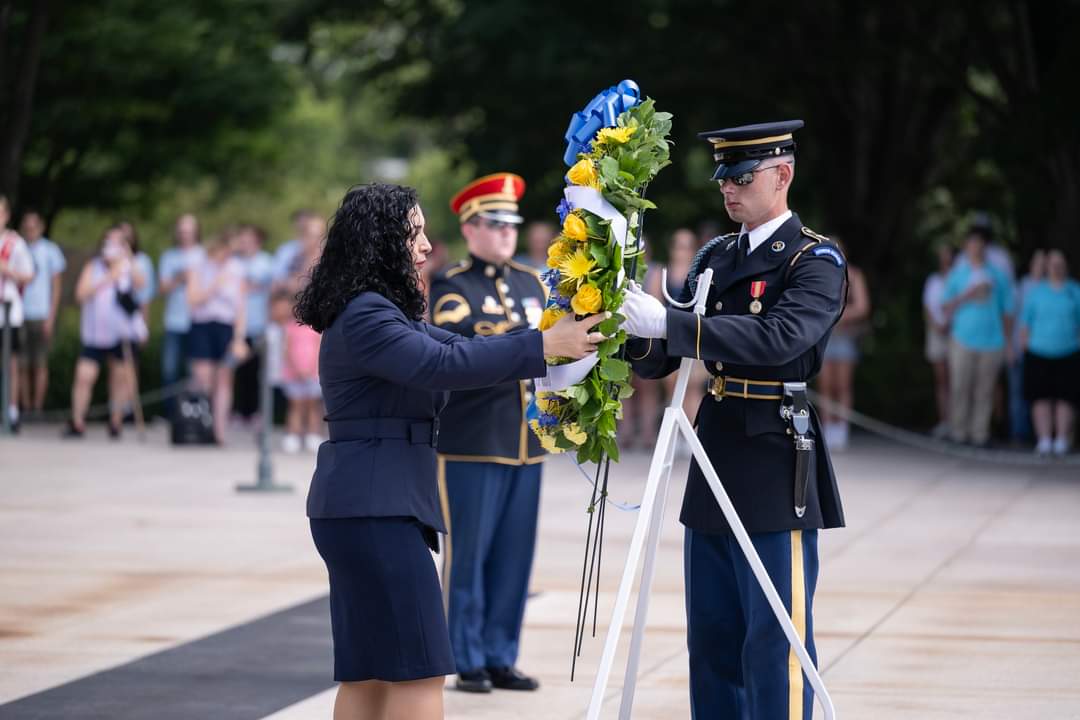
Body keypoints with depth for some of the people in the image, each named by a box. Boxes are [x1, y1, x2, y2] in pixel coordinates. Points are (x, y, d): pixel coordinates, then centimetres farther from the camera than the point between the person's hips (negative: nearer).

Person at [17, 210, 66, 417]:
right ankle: (25, 406, 5)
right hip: (21, 315, 2)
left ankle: (38, 406, 2)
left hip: (42, 316, -2)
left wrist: (51, 318, -4)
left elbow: (56, 287, 3)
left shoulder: (50, 250, 2)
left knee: (40, 363, -2)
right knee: (23, 364, 0)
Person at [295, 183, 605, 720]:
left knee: (368, 672, 9)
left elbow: (457, 347, 16)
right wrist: (543, 346, -25)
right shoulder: (365, 316, -14)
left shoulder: (386, 313, 19)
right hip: (374, 508, -10)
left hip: (370, 506, 10)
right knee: (418, 672, -11)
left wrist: (557, 339, 5)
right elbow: (441, 365, -26)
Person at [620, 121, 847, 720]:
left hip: (777, 469, -7)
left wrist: (668, 323, -31)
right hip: (714, 467, 7)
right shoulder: (714, 257, 14)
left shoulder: (816, 261, -6)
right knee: (711, 642, 11)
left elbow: (780, 336, -25)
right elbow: (661, 358, 10)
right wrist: (637, 333, -13)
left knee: (774, 645, -4)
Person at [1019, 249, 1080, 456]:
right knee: (1041, 397, -5)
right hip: (1039, 354, 0)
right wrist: (1024, 347, 2)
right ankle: (1044, 440, -4)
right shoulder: (1036, 291, 7)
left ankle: (1062, 440, 2)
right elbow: (1025, 322, 7)